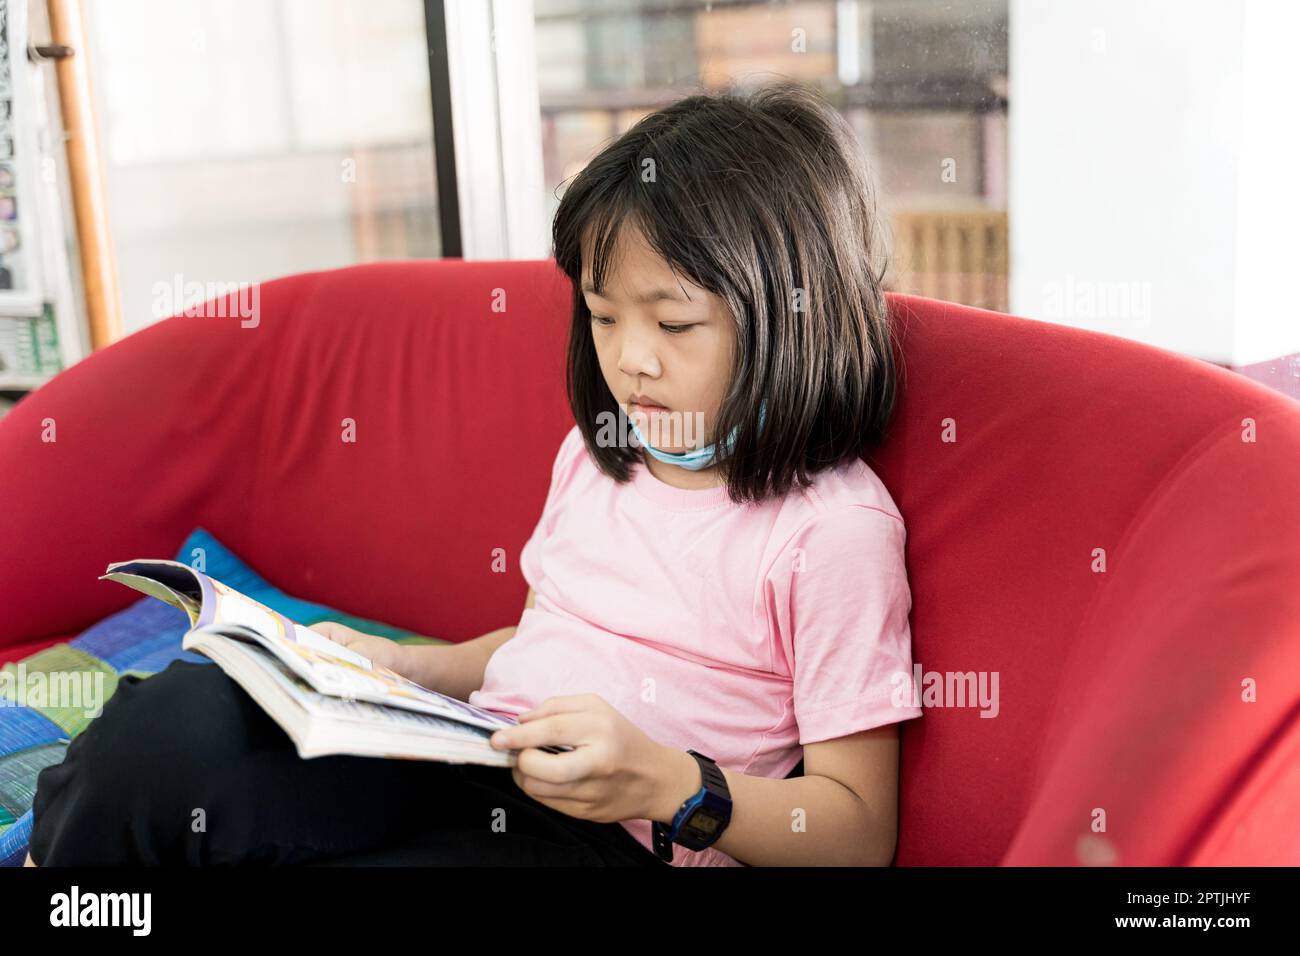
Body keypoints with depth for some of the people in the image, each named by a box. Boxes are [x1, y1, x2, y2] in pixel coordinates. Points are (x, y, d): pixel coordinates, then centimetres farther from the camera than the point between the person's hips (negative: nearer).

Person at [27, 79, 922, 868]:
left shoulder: (832, 527, -10)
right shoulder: (592, 456, 13)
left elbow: (857, 832, -9)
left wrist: (666, 784, -24)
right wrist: (409, 668, 9)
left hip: (613, 838, -6)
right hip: (462, 755, 6)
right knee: (179, 720, -23)